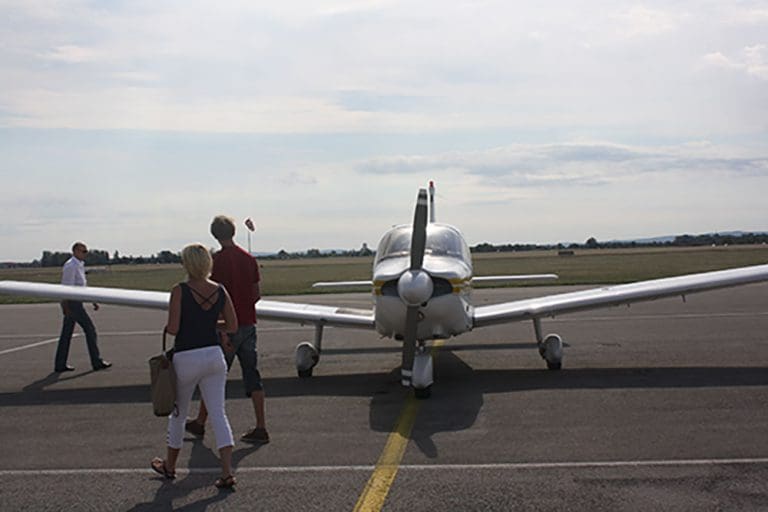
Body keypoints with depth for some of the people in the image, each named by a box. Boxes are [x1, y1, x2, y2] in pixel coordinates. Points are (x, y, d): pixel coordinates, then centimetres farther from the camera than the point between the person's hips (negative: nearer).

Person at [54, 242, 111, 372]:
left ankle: (60, 365, 12)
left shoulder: (80, 265, 16)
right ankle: (97, 362, 2)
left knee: (67, 333, 9)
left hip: (74, 302, 10)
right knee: (90, 329, -4)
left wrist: (93, 301, 21)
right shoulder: (71, 266, -15)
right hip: (72, 303, -10)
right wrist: (66, 307, -23)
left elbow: (84, 285, 23)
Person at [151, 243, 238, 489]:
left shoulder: (180, 291, -12)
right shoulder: (220, 290, 0)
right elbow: (232, 325, 3)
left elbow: (172, 328, -15)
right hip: (214, 355, 3)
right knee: (218, 413, 3)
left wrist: (167, 327, 7)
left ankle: (169, 466, 35)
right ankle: (227, 471, -5)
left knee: (178, 414, 16)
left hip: (186, 358, -3)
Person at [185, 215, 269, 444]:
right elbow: (257, 293, 9)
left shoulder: (216, 260, -11)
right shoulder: (249, 259, 6)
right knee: (252, 375, 6)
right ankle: (261, 428, 5)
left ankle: (200, 423, 24)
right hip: (248, 323, 5)